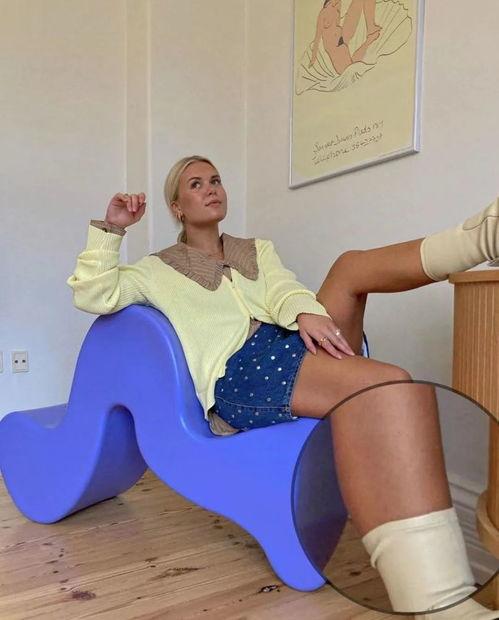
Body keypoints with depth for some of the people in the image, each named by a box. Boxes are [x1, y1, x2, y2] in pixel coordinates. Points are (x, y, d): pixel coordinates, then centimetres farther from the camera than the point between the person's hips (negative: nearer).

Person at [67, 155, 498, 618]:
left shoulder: (259, 249, 31)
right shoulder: (159, 270, 21)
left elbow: (282, 289, 8)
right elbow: (93, 296, 7)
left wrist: (306, 313, -15)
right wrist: (111, 229, -1)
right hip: (238, 373, -6)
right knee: (389, 386, -32)